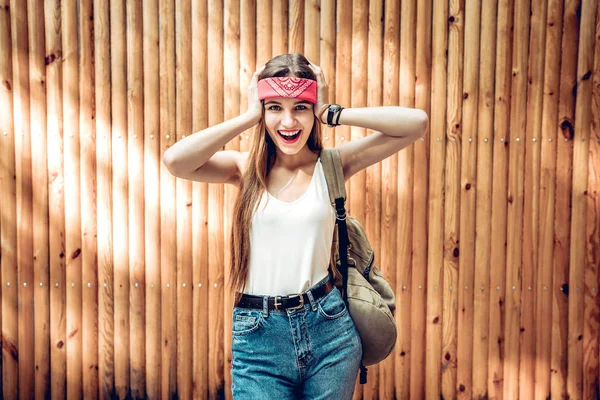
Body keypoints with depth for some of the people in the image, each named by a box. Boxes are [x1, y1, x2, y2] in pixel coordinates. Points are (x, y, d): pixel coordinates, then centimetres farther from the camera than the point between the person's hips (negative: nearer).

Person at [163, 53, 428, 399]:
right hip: (258, 335, 0)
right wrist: (250, 117, -12)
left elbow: (417, 123, -9)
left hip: (329, 328, 1)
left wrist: (331, 113, -9)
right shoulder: (246, 169, -1)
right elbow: (175, 160, -20)